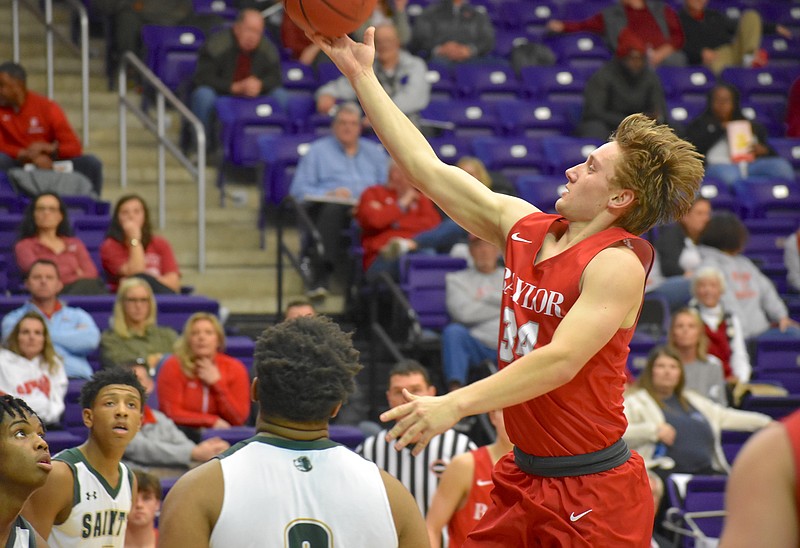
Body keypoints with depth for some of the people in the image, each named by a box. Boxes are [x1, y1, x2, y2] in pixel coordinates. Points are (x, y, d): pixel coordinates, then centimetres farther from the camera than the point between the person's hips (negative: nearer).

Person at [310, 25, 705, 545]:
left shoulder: (617, 265, -15)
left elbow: (561, 361, -27)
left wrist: (456, 404, -34)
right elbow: (428, 169, 11)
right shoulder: (524, 226, 6)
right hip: (525, 480, 7)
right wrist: (362, 76, 11)